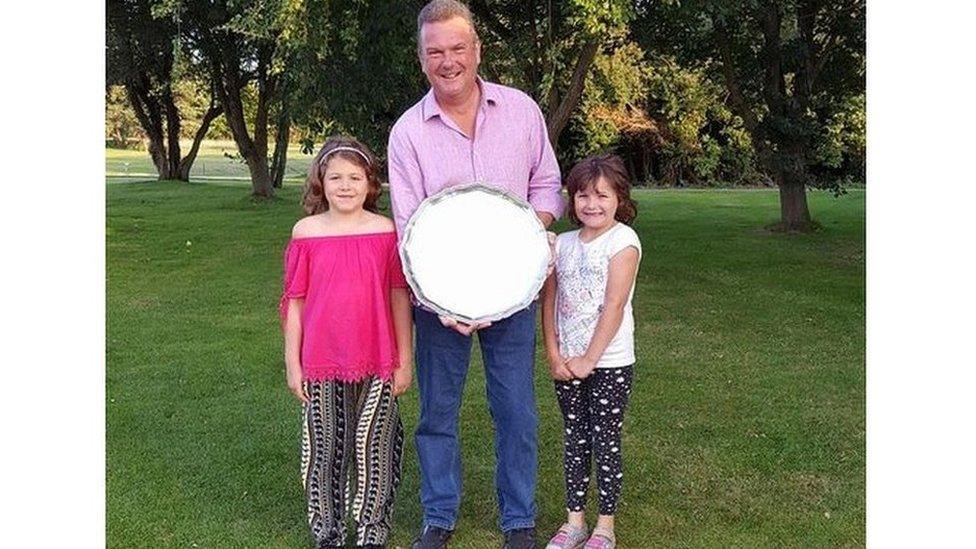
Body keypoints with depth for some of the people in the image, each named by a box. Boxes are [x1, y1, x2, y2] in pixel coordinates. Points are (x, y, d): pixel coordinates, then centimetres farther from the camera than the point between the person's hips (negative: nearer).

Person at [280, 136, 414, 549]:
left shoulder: (386, 232, -3)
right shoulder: (306, 233, -2)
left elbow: (400, 298, 0)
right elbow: (295, 302, 2)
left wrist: (405, 361, 1)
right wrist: (292, 363, 2)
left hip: (377, 363, -1)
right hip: (322, 364, 1)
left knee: (374, 446, 8)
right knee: (323, 448, 11)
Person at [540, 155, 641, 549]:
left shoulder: (623, 241, -10)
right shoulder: (563, 243, 6)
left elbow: (614, 306, -15)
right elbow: (549, 300, 5)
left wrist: (589, 359, -15)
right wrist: (553, 353, -4)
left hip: (610, 363, -5)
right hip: (567, 362, 5)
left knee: (605, 442, 4)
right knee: (574, 439, 13)